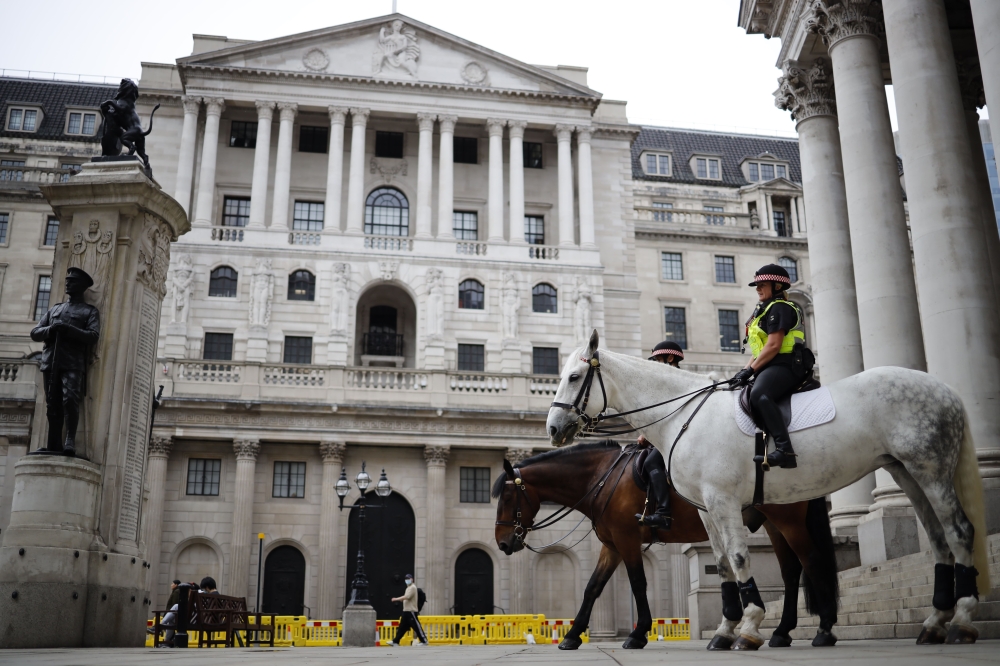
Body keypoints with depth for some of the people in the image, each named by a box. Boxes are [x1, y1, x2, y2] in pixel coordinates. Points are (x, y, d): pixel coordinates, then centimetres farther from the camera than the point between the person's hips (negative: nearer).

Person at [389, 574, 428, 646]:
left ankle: (424, 641, -3)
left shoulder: (412, 587, -11)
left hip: (411, 611, -10)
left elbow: (407, 597, -23)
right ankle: (396, 641, 9)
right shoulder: (408, 588, 21)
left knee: (416, 627, -8)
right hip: (406, 611, 10)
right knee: (402, 627, 8)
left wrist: (396, 599, -20)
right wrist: (401, 599, 6)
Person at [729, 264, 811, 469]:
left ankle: (784, 449, -46)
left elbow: (773, 345, -18)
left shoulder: (779, 308, -7)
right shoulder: (766, 310, 26)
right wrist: (745, 370, 10)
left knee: (759, 395, -37)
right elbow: (760, 350, 24)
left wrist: (750, 370, -17)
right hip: (770, 367, 12)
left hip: (785, 365, -12)